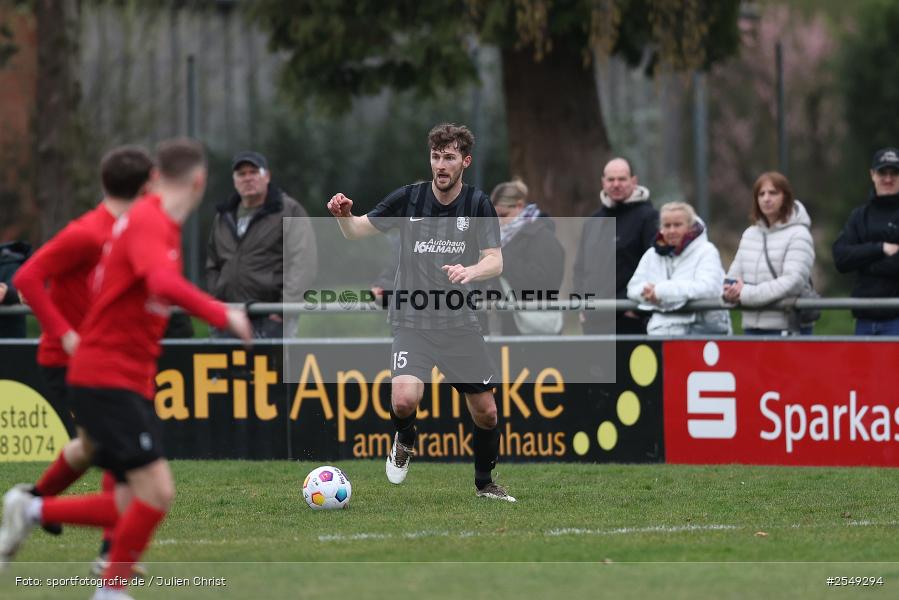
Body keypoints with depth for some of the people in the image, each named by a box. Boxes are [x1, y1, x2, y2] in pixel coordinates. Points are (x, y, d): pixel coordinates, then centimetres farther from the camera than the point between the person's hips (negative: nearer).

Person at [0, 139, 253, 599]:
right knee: (156, 491, -15)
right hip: (108, 379, -10)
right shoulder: (150, 223, -16)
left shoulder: (151, 221, 14)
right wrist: (222, 315, -26)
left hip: (129, 381, 10)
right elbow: (164, 283, -35)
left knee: (141, 506, 7)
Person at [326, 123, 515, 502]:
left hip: (460, 323, 2)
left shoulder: (478, 204, -3)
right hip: (412, 322, -2)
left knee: (486, 412, 4)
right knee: (404, 399, -24)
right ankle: (405, 442, 12)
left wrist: (470, 271, -31)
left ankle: (485, 483, 29)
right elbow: (357, 231, 1)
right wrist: (343, 215, -21)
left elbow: (495, 261, -9)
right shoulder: (409, 198, -5)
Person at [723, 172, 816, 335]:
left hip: (787, 328, -6)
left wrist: (746, 293, -18)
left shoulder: (798, 235, -6)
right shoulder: (750, 234, 15)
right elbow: (734, 274, 16)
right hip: (752, 327, 6)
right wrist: (731, 289, -11)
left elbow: (793, 282, -17)